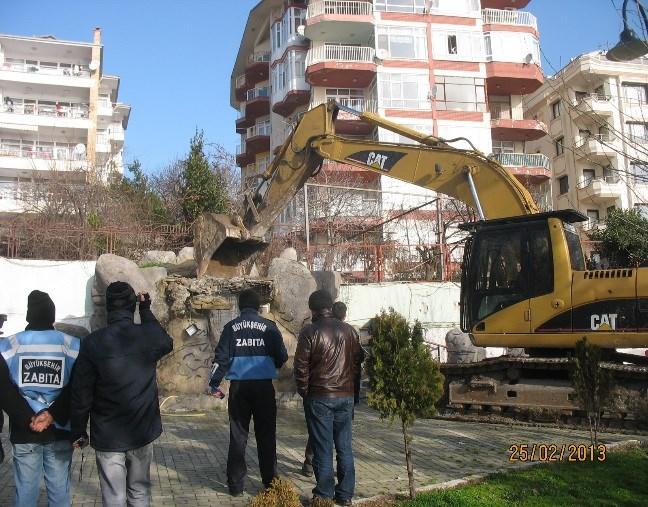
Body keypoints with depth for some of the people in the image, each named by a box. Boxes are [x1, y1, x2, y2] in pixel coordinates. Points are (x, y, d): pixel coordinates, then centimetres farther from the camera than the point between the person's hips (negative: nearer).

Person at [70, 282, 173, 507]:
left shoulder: (93, 342, -13)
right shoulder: (149, 336, -8)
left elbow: (81, 393, -9)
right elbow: (167, 342, 18)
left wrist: (78, 431, 4)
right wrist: (146, 311, 22)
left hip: (107, 435, -2)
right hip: (142, 431, 2)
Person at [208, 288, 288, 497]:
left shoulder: (231, 327, 2)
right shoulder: (269, 327, -2)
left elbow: (221, 357, -1)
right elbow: (282, 356, -1)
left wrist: (214, 384, 6)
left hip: (239, 387, 1)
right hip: (264, 386, -1)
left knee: (238, 435, 9)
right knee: (266, 435, 9)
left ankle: (235, 484, 11)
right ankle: (270, 482, 13)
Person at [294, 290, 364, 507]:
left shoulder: (310, 332, -9)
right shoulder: (349, 331, 6)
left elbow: (301, 367, -9)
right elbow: (358, 361, 10)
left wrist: (304, 392, 3)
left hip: (319, 397, -4)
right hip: (346, 396, 4)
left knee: (322, 448, 4)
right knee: (344, 447, 11)